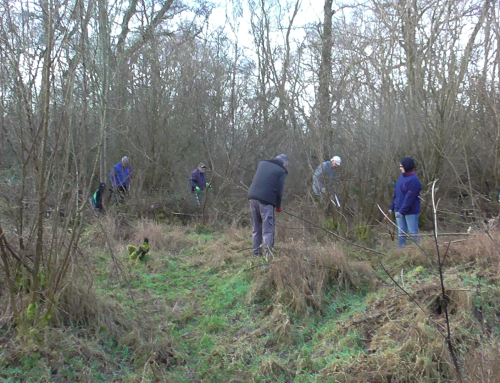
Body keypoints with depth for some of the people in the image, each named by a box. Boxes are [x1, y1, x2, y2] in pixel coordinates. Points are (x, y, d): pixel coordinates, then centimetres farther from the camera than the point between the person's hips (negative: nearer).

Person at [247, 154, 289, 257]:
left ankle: (256, 252, 18)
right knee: (268, 229, 0)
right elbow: (279, 191, -1)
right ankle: (268, 252, -5)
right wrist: (278, 206, 11)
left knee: (256, 228, 14)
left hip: (253, 196, 5)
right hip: (266, 200, -5)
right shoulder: (281, 171, 1)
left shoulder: (262, 163, 17)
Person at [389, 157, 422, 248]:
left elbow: (409, 198, -23)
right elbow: (396, 194, 14)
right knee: (402, 233, 14)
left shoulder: (413, 180, -17)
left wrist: (402, 211, -24)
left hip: (410, 211, -8)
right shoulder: (401, 177, 9)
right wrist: (392, 207, 13)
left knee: (413, 233, 0)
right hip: (399, 210, 8)